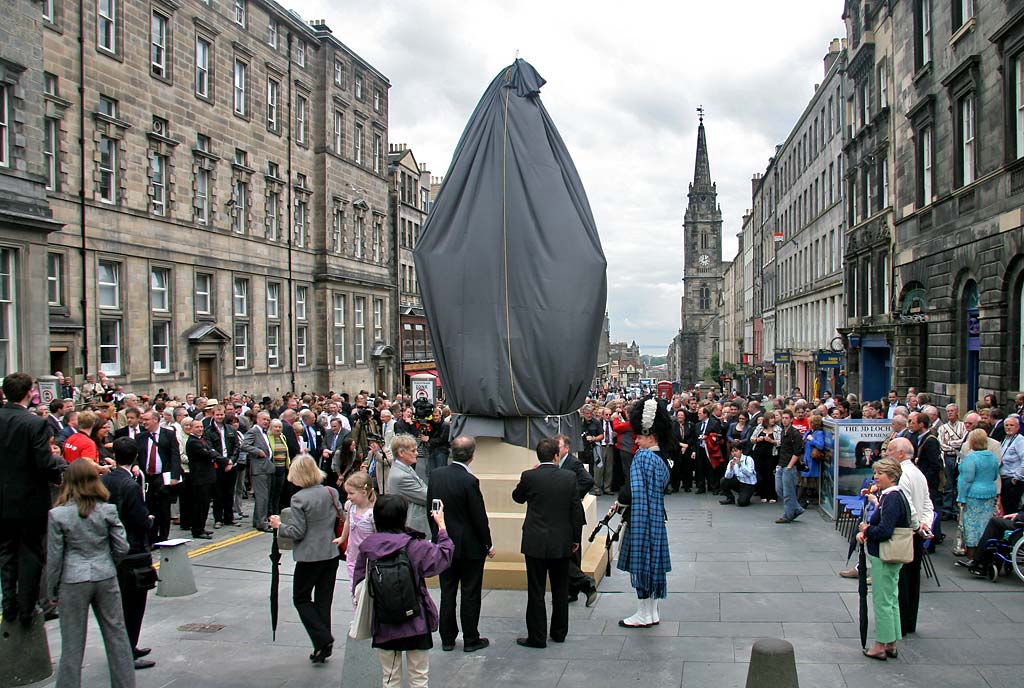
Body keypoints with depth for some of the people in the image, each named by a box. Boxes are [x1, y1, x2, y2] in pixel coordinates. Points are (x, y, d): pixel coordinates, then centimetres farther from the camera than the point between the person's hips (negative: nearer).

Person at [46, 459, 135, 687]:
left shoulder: (57, 514, -10)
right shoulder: (107, 511, -7)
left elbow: (54, 557, -5)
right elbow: (122, 548, -3)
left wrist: (52, 590, 6)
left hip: (74, 582, -2)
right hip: (105, 577, 2)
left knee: (72, 642, 8)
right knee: (116, 635, 13)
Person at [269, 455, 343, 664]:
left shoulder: (299, 498, -16)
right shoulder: (332, 492, 0)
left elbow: (297, 532, -15)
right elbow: (340, 519, 7)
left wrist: (279, 526, 1)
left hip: (309, 556, -5)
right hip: (331, 553, 6)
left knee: (301, 598, 11)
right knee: (324, 600, 14)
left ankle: (322, 639, -4)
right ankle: (323, 647, 18)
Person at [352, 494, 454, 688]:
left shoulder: (367, 546, -8)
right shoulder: (415, 545, -17)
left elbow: (358, 583, 0)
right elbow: (443, 556, -3)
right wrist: (441, 526, 6)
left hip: (382, 624, 3)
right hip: (415, 622, -2)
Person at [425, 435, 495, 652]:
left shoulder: (435, 474, -4)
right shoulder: (469, 481, -22)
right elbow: (479, 517, -16)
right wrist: (488, 545, -3)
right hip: (469, 545, -5)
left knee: (447, 592, 14)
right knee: (470, 593, 7)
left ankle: (447, 638, 22)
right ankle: (471, 640, 16)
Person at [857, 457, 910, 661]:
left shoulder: (892, 498, -21)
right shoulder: (894, 495, 10)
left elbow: (884, 531, -28)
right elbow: (882, 522, 15)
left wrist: (866, 530, -11)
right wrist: (866, 531, -2)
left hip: (884, 558, -10)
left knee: (882, 600, 0)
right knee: (891, 599, 16)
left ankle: (881, 646, 10)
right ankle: (891, 644, 25)